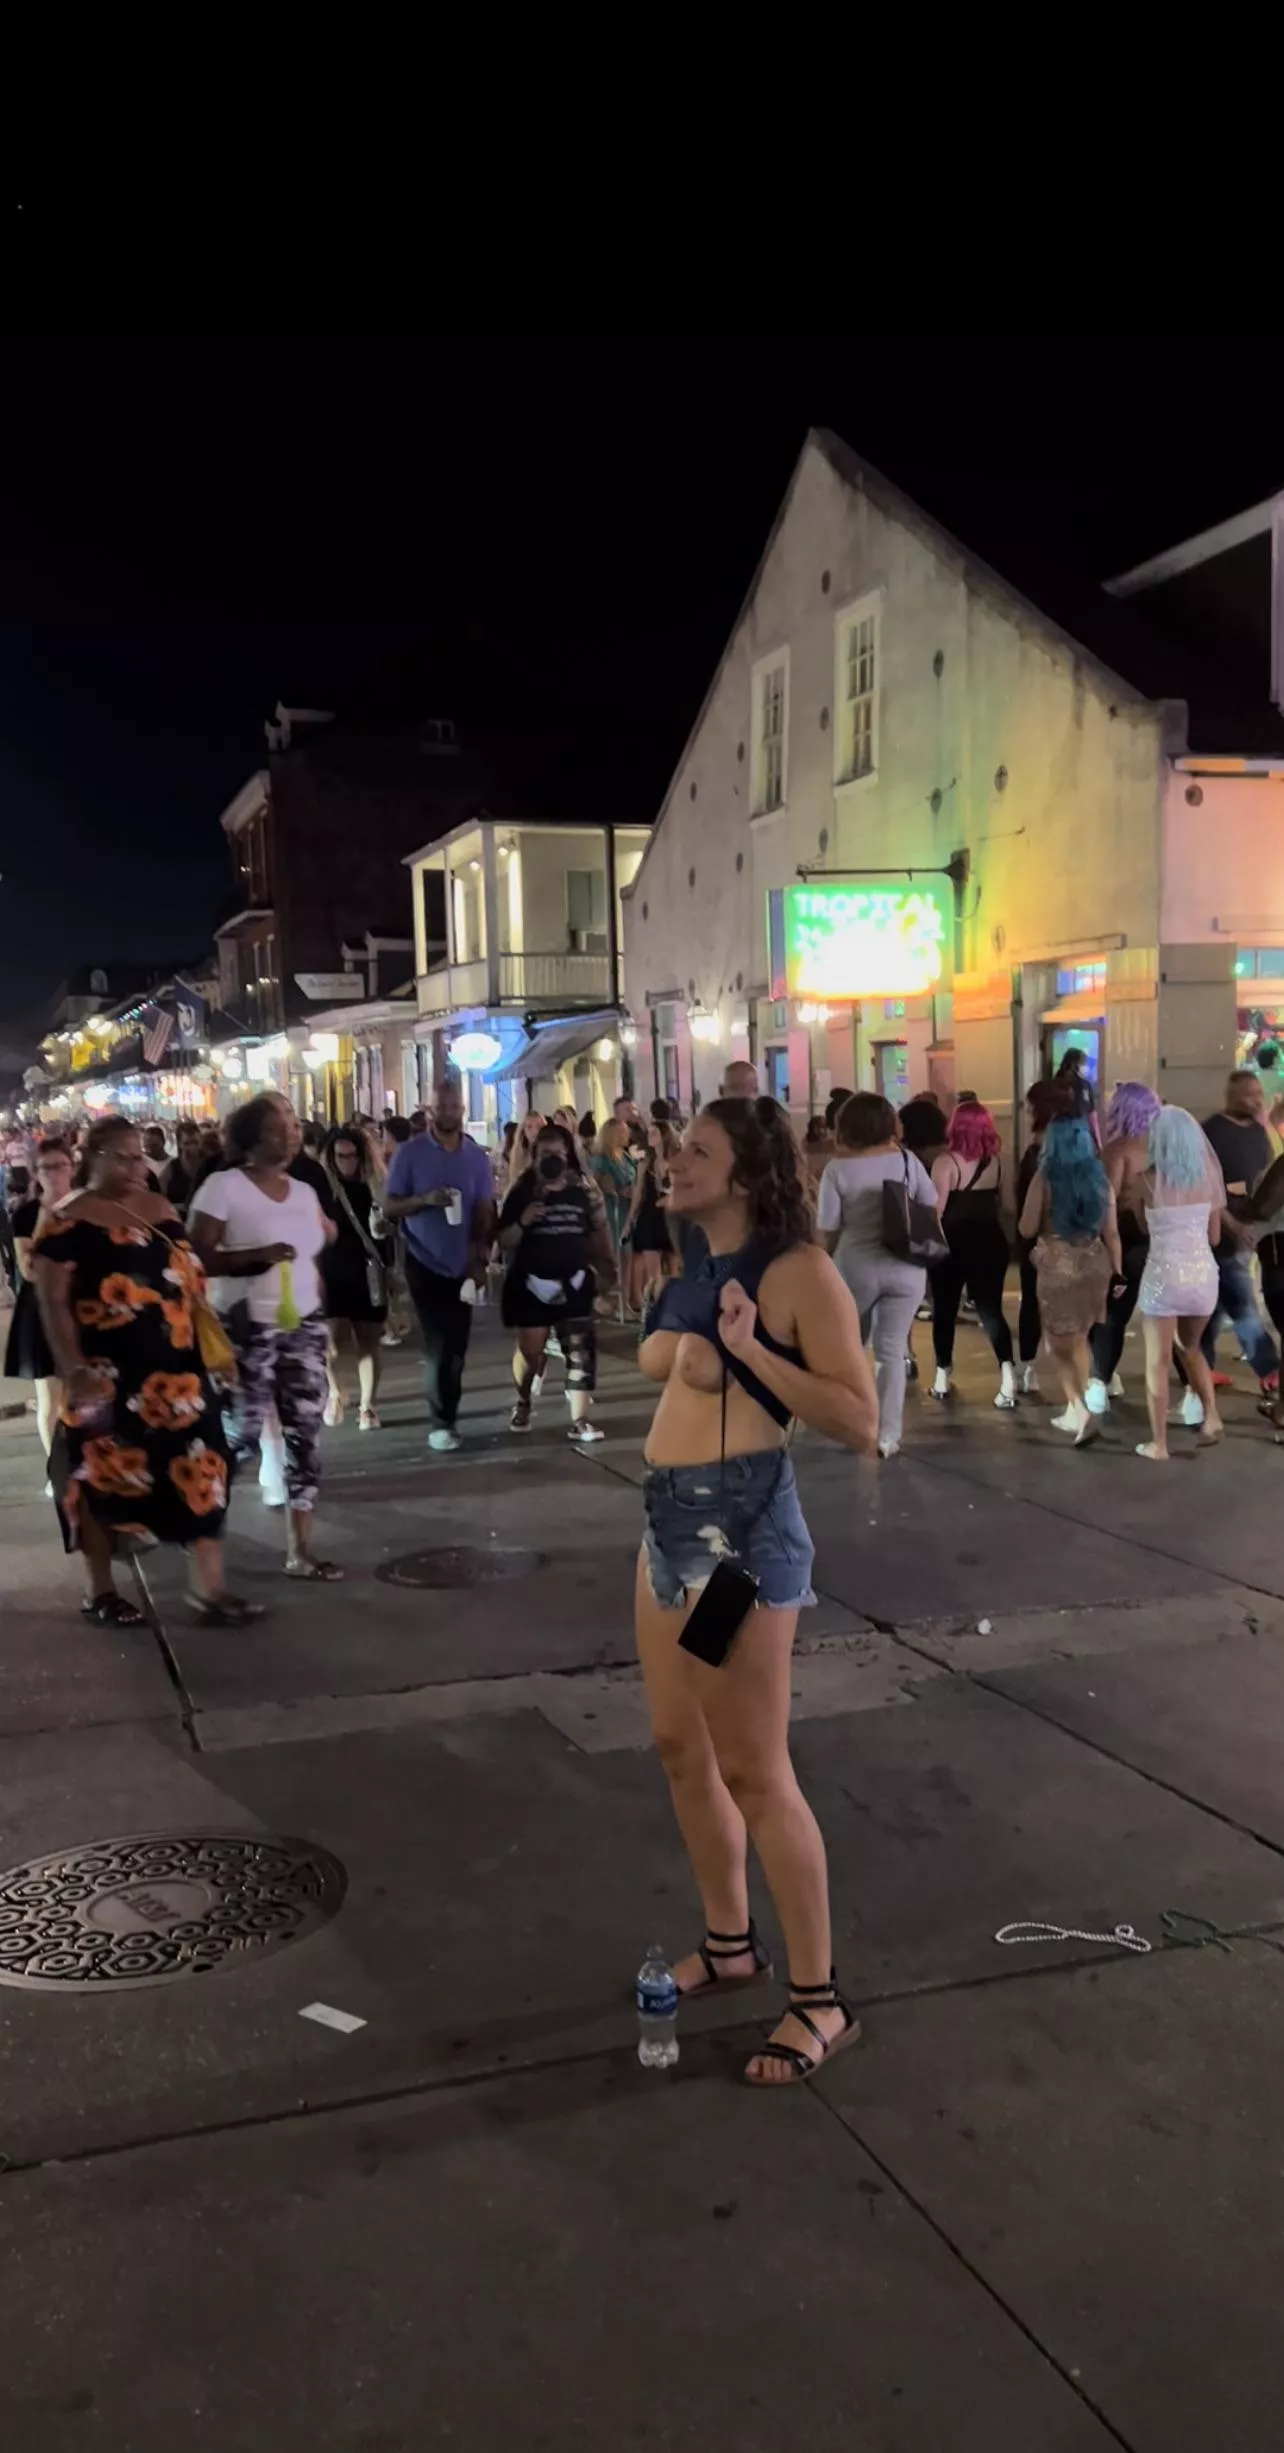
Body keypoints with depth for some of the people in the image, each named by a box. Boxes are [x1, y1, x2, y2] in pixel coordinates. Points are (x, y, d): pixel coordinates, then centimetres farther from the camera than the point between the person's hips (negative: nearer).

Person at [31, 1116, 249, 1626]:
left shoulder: (159, 1209, 11)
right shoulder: (67, 1221, -7)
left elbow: (189, 1277, 17)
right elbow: (52, 1301, -11)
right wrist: (74, 1370, -18)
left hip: (173, 1368, 6)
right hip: (110, 1373, -6)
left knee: (197, 1470, 4)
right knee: (104, 1475, 6)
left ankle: (207, 1586, 12)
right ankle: (99, 1590, 22)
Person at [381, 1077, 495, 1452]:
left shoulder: (476, 1155, 2)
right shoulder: (410, 1152, -6)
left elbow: (485, 1212, 2)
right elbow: (389, 1206, -6)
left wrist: (480, 1259, -8)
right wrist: (425, 1199, -23)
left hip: (462, 1264, 3)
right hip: (425, 1263, -3)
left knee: (456, 1346, 7)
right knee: (439, 1345, -6)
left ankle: (445, 1418, 22)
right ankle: (441, 1423, 4)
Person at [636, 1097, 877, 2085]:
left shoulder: (796, 1270, -12)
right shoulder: (694, 1269, 11)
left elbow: (860, 1420, -17)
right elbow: (654, 1358, 25)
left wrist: (749, 1348, -24)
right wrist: (678, 1347, 3)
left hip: (743, 1517, -9)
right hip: (670, 1514, 9)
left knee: (753, 1768, -2)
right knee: (681, 1746, 17)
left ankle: (821, 1998, 13)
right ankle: (730, 1941, 36)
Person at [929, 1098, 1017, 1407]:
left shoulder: (946, 1162, -14)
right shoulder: (996, 1161, 0)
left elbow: (935, 1209, -14)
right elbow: (1005, 1204, 8)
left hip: (953, 1244, -3)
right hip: (990, 1243, 3)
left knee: (945, 1311, 13)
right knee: (991, 1309, 7)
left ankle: (943, 1378, 19)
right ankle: (1007, 1373, -11)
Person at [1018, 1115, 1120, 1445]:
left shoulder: (1045, 1177, -9)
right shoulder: (1100, 1177, 2)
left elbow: (1027, 1229, -7)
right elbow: (1111, 1232, 4)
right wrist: (1117, 1271, 13)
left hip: (1058, 1265, -4)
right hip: (1094, 1264, 4)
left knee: (1058, 1343, 6)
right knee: (1078, 1340, 20)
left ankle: (1081, 1411, -12)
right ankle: (1075, 1411, 26)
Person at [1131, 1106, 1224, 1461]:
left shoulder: (1149, 1179, -11)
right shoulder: (1207, 1177, 1)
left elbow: (1141, 1228, -3)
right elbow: (1215, 1236, 9)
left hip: (1164, 1274, -4)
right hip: (1203, 1273, 4)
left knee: (1158, 1361, 6)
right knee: (1192, 1348, 27)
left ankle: (1158, 1444, 9)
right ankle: (1211, 1416, 13)